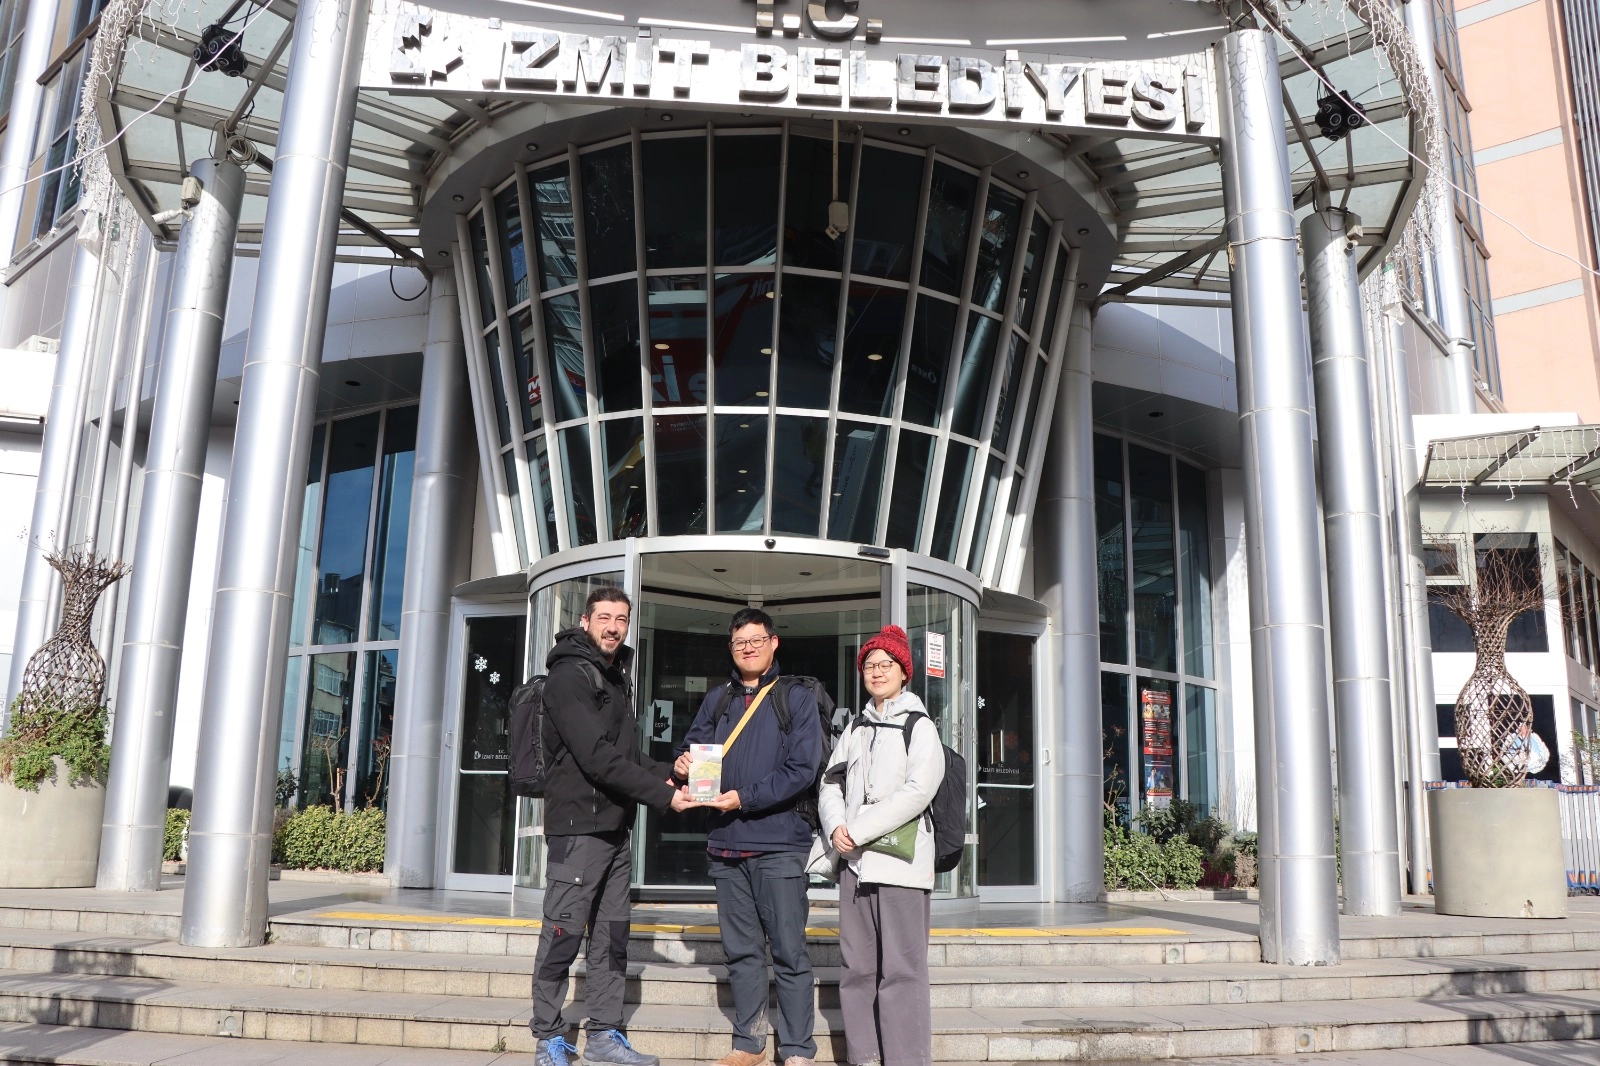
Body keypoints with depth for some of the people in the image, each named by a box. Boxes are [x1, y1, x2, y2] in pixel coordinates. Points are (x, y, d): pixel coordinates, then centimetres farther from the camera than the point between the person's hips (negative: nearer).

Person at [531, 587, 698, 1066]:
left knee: (612, 938, 12)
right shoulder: (568, 676, -12)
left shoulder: (617, 677, 16)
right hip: (577, 826, -8)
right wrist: (662, 795, -18)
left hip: (616, 828, 9)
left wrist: (666, 772, 2)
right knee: (563, 936, -1)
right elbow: (598, 758, -20)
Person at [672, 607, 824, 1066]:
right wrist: (683, 762, -11)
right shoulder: (717, 699, 14)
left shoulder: (796, 698, 0)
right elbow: (693, 744, 14)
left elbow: (802, 770, -9)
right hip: (726, 843, 4)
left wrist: (745, 798, -16)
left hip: (778, 845, -4)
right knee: (741, 950, 12)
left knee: (788, 952, -1)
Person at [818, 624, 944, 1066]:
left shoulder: (919, 726, 0)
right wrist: (836, 827, -6)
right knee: (857, 966, 9)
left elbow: (918, 791, -12)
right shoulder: (856, 728, 18)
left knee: (901, 968, -7)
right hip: (855, 862, 6)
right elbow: (831, 783, 14)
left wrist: (858, 831, -13)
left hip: (899, 860, -6)